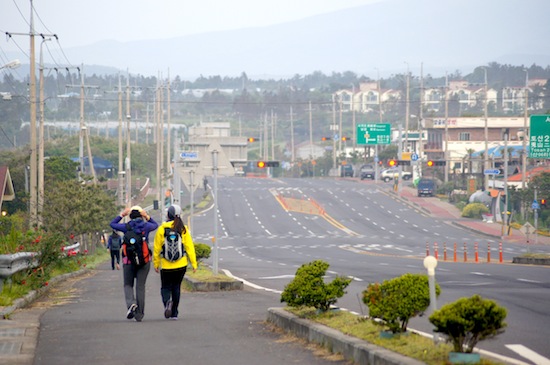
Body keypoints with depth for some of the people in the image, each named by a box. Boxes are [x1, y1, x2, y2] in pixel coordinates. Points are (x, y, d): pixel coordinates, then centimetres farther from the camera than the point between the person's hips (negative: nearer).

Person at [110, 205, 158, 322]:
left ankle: (131, 303, -17)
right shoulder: (146, 226, -1)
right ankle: (139, 314, 6)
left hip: (129, 261, -1)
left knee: (128, 285, 12)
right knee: (140, 286, 6)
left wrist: (122, 215, 13)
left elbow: (112, 224, 12)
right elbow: (156, 225, 21)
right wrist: (147, 217, 11)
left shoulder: (126, 227, -4)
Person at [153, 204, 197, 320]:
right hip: (181, 265, 2)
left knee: (165, 287, 10)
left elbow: (157, 248, -2)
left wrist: (156, 264, 8)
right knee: (176, 287, 15)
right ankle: (174, 313, 15)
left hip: (166, 265, -2)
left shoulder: (162, 229, -6)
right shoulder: (183, 229, -3)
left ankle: (167, 302, -22)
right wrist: (194, 263, 2)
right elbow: (189, 246, -3)